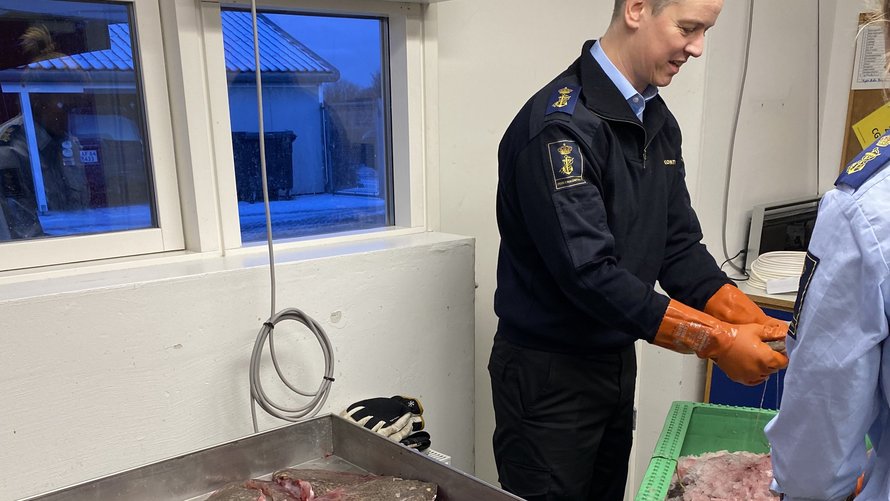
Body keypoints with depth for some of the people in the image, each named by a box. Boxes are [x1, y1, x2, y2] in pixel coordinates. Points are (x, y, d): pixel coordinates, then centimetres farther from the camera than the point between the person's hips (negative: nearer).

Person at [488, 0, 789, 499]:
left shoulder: (659, 122, 5)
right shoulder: (560, 125, -22)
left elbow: (679, 247, 6)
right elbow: (589, 272, -28)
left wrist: (754, 323, -7)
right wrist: (718, 341, -24)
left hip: (618, 362, 8)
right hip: (548, 374, -8)